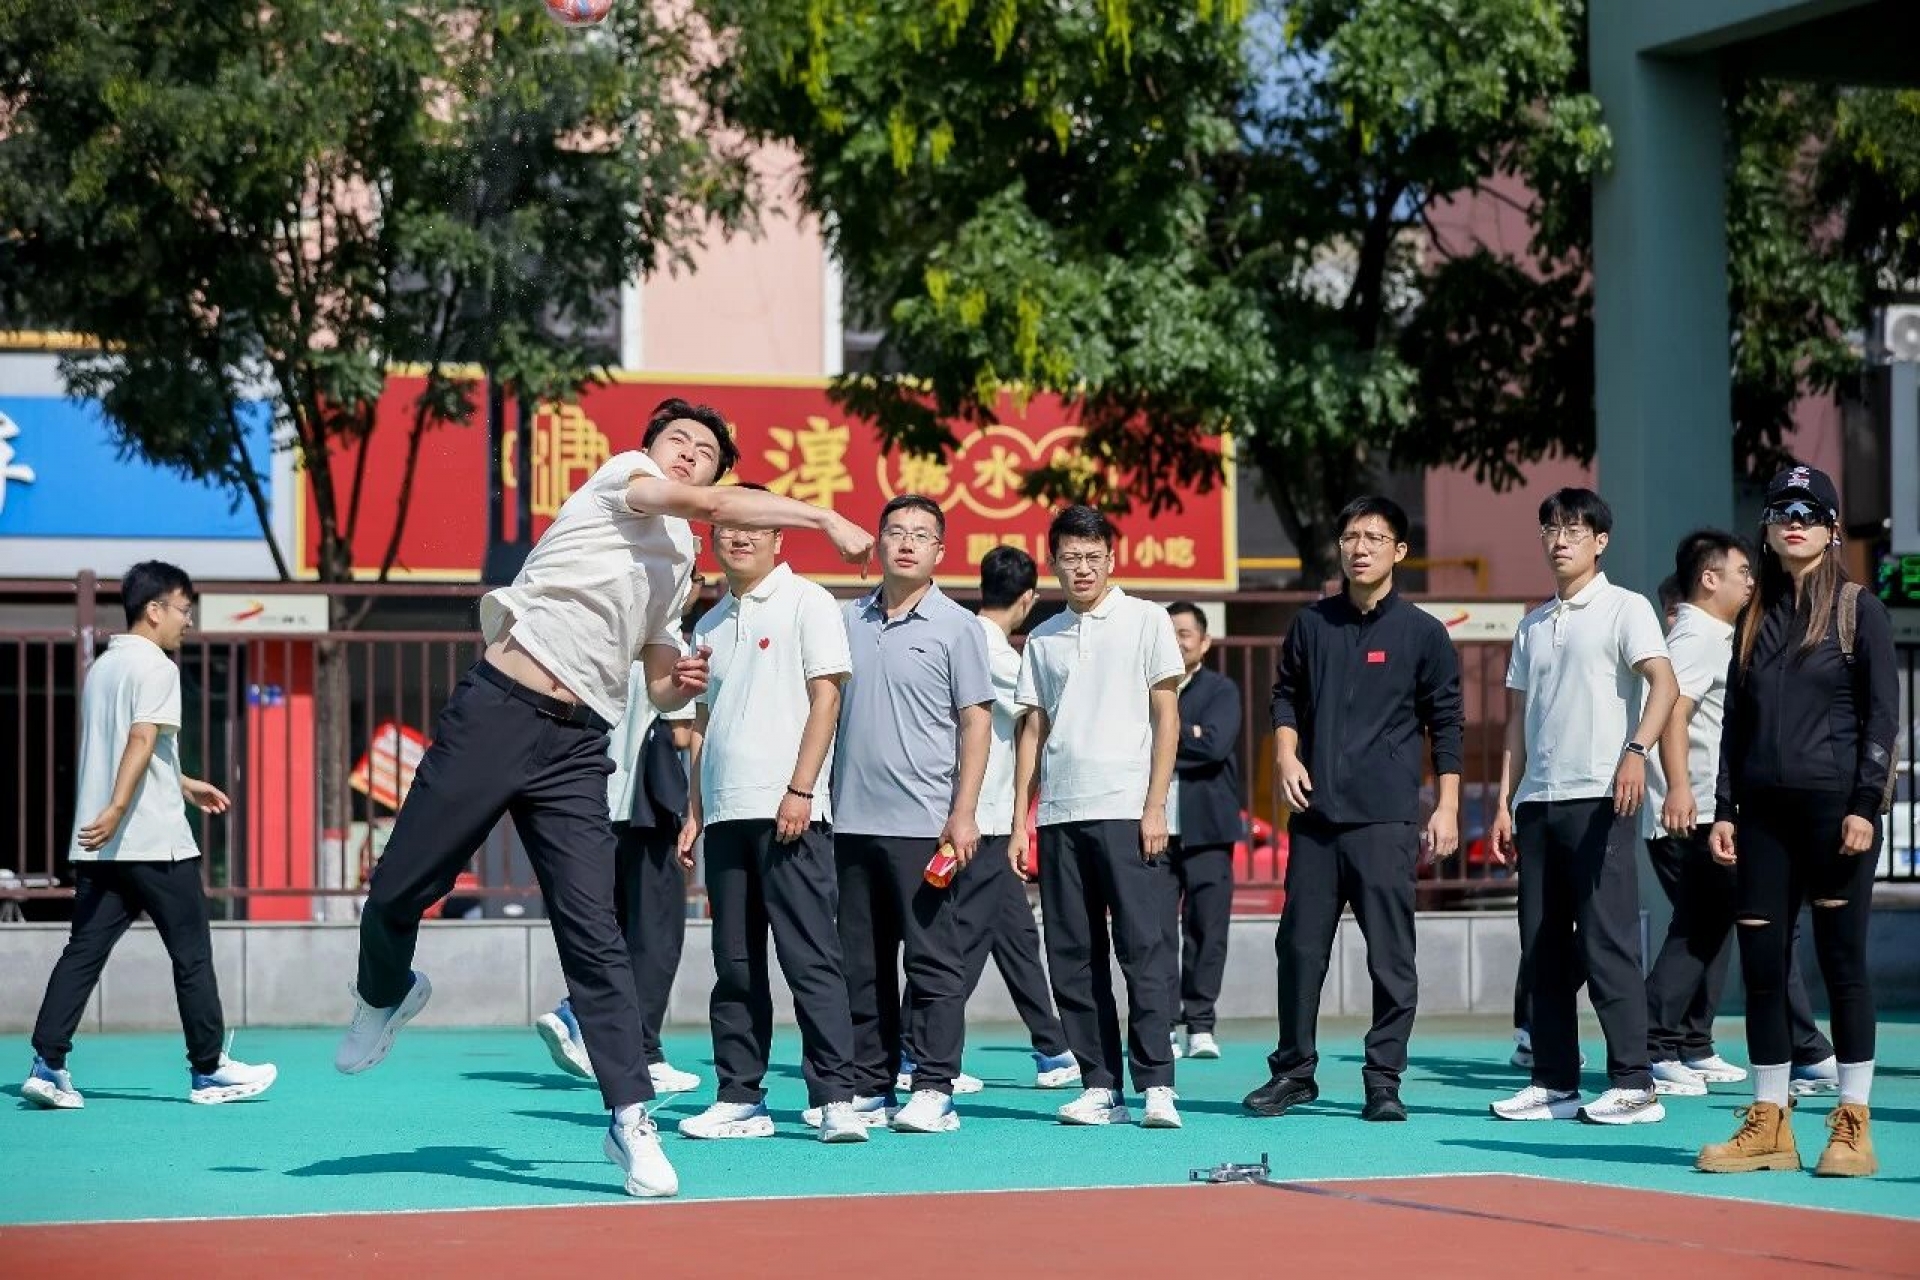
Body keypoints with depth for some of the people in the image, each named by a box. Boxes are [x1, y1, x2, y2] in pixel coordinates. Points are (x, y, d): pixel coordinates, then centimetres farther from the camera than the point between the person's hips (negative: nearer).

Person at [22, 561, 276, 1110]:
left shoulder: (102, 667, 18)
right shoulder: (156, 667, -9)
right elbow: (142, 740, -21)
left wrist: (184, 784, 36)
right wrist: (117, 809, -29)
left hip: (98, 845, 8)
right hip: (154, 842, -8)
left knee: (83, 952, 4)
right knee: (192, 953, 3)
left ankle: (48, 1064, -6)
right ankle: (208, 1070, 9)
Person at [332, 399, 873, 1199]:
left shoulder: (680, 568, 21)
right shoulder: (620, 476, 2)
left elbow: (660, 688, 28)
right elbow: (710, 505, -17)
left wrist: (684, 684, 5)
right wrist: (827, 518, -21)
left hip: (574, 747, 5)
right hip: (495, 713, -5)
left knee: (593, 932, -8)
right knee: (396, 893, 2)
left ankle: (630, 1119, -7)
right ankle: (386, 993, 35)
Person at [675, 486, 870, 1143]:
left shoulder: (806, 603, 0)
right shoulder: (711, 624, 19)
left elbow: (826, 698, -6)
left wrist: (799, 790, -14)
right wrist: (694, 812, 15)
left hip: (788, 811, -6)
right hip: (726, 814, 6)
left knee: (810, 958, -9)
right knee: (735, 965, 7)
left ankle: (834, 1098, -9)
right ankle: (740, 1099, 10)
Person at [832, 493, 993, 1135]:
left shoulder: (956, 627, 0)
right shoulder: (847, 620, 12)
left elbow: (976, 721, -3)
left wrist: (963, 813, -11)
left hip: (925, 823, -5)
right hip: (852, 819, 5)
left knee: (933, 960, -3)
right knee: (861, 963, 8)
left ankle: (933, 1090, -2)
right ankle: (868, 1087, 14)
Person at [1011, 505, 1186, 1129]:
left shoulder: (1146, 621, 4)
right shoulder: (1042, 639, 15)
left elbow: (1167, 716, 0)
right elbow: (1032, 731, 17)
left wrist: (1155, 807, -8)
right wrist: (1020, 822, 10)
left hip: (1130, 812, -4)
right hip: (1060, 817, 4)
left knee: (1147, 949, -8)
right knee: (1073, 956, 3)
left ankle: (1155, 1084, -8)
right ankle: (1099, 1086, 8)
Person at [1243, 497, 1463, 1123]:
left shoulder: (1422, 633, 3)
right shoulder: (1312, 624, 11)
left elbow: (1447, 725, 4)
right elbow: (1286, 695, 20)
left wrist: (1447, 806, -1)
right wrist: (1286, 754, 1)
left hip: (1386, 820, -3)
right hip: (1314, 814, 3)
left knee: (1391, 954, -4)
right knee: (1299, 946, 5)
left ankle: (1384, 1079, 2)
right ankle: (1293, 1071, 16)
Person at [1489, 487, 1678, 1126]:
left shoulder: (1624, 609, -1)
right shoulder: (1533, 625, 19)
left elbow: (1664, 683, -16)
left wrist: (1636, 749, -32)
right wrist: (1504, 803, 15)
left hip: (1599, 798, -7)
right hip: (1537, 802, 7)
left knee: (1607, 942, -10)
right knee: (1542, 949, 7)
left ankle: (1633, 1084, -7)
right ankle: (1555, 1083, 12)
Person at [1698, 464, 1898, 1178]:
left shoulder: (1857, 610, -1)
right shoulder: (1755, 618, 14)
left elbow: (1883, 714, -5)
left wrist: (1865, 805, -13)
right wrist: (1724, 810, 8)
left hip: (1835, 807, -5)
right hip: (1763, 812, 5)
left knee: (1841, 959, -2)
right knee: (1761, 964, 4)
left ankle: (1853, 1126, 3)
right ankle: (1767, 1124, 10)